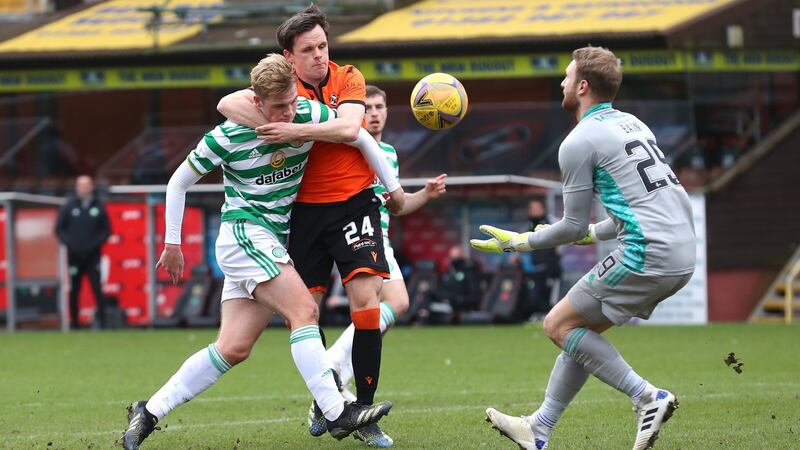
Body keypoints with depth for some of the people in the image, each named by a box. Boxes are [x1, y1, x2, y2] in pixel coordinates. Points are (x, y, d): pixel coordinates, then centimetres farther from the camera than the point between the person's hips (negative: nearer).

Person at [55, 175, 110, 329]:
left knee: (97, 287, -13)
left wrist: (96, 243, -5)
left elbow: (106, 230, 10)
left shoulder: (99, 206, 7)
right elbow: (59, 229, 8)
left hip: (93, 255, 0)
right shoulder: (69, 206, 5)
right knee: (74, 291, 4)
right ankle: (74, 322, 11)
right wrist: (70, 243, -7)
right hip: (74, 255, 0)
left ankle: (101, 317, -11)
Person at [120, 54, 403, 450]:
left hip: (274, 242, 6)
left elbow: (361, 138, 11)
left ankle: (148, 412, 5)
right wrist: (172, 243, 5)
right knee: (304, 311, -22)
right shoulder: (227, 137, -13)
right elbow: (178, 182, 1)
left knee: (233, 348, -1)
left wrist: (393, 188, 14)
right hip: (243, 234, -6)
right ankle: (336, 413, -24)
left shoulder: (309, 115, -5)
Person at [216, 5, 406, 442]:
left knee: (365, 298, -13)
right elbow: (228, 103, -12)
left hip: (353, 201, -1)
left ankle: (364, 407, -9)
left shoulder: (348, 78, -1)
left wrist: (297, 131, -25)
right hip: (304, 208, 1)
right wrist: (275, 131, -24)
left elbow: (348, 128, -17)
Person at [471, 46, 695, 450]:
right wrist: (593, 233, 37)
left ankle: (648, 398, -5)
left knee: (560, 325, 4)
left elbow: (573, 227, -3)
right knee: (582, 329, 19)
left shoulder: (578, 142, -6)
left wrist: (518, 242, 12)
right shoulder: (631, 124, 19)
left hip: (647, 257, -9)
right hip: (682, 255, 9)